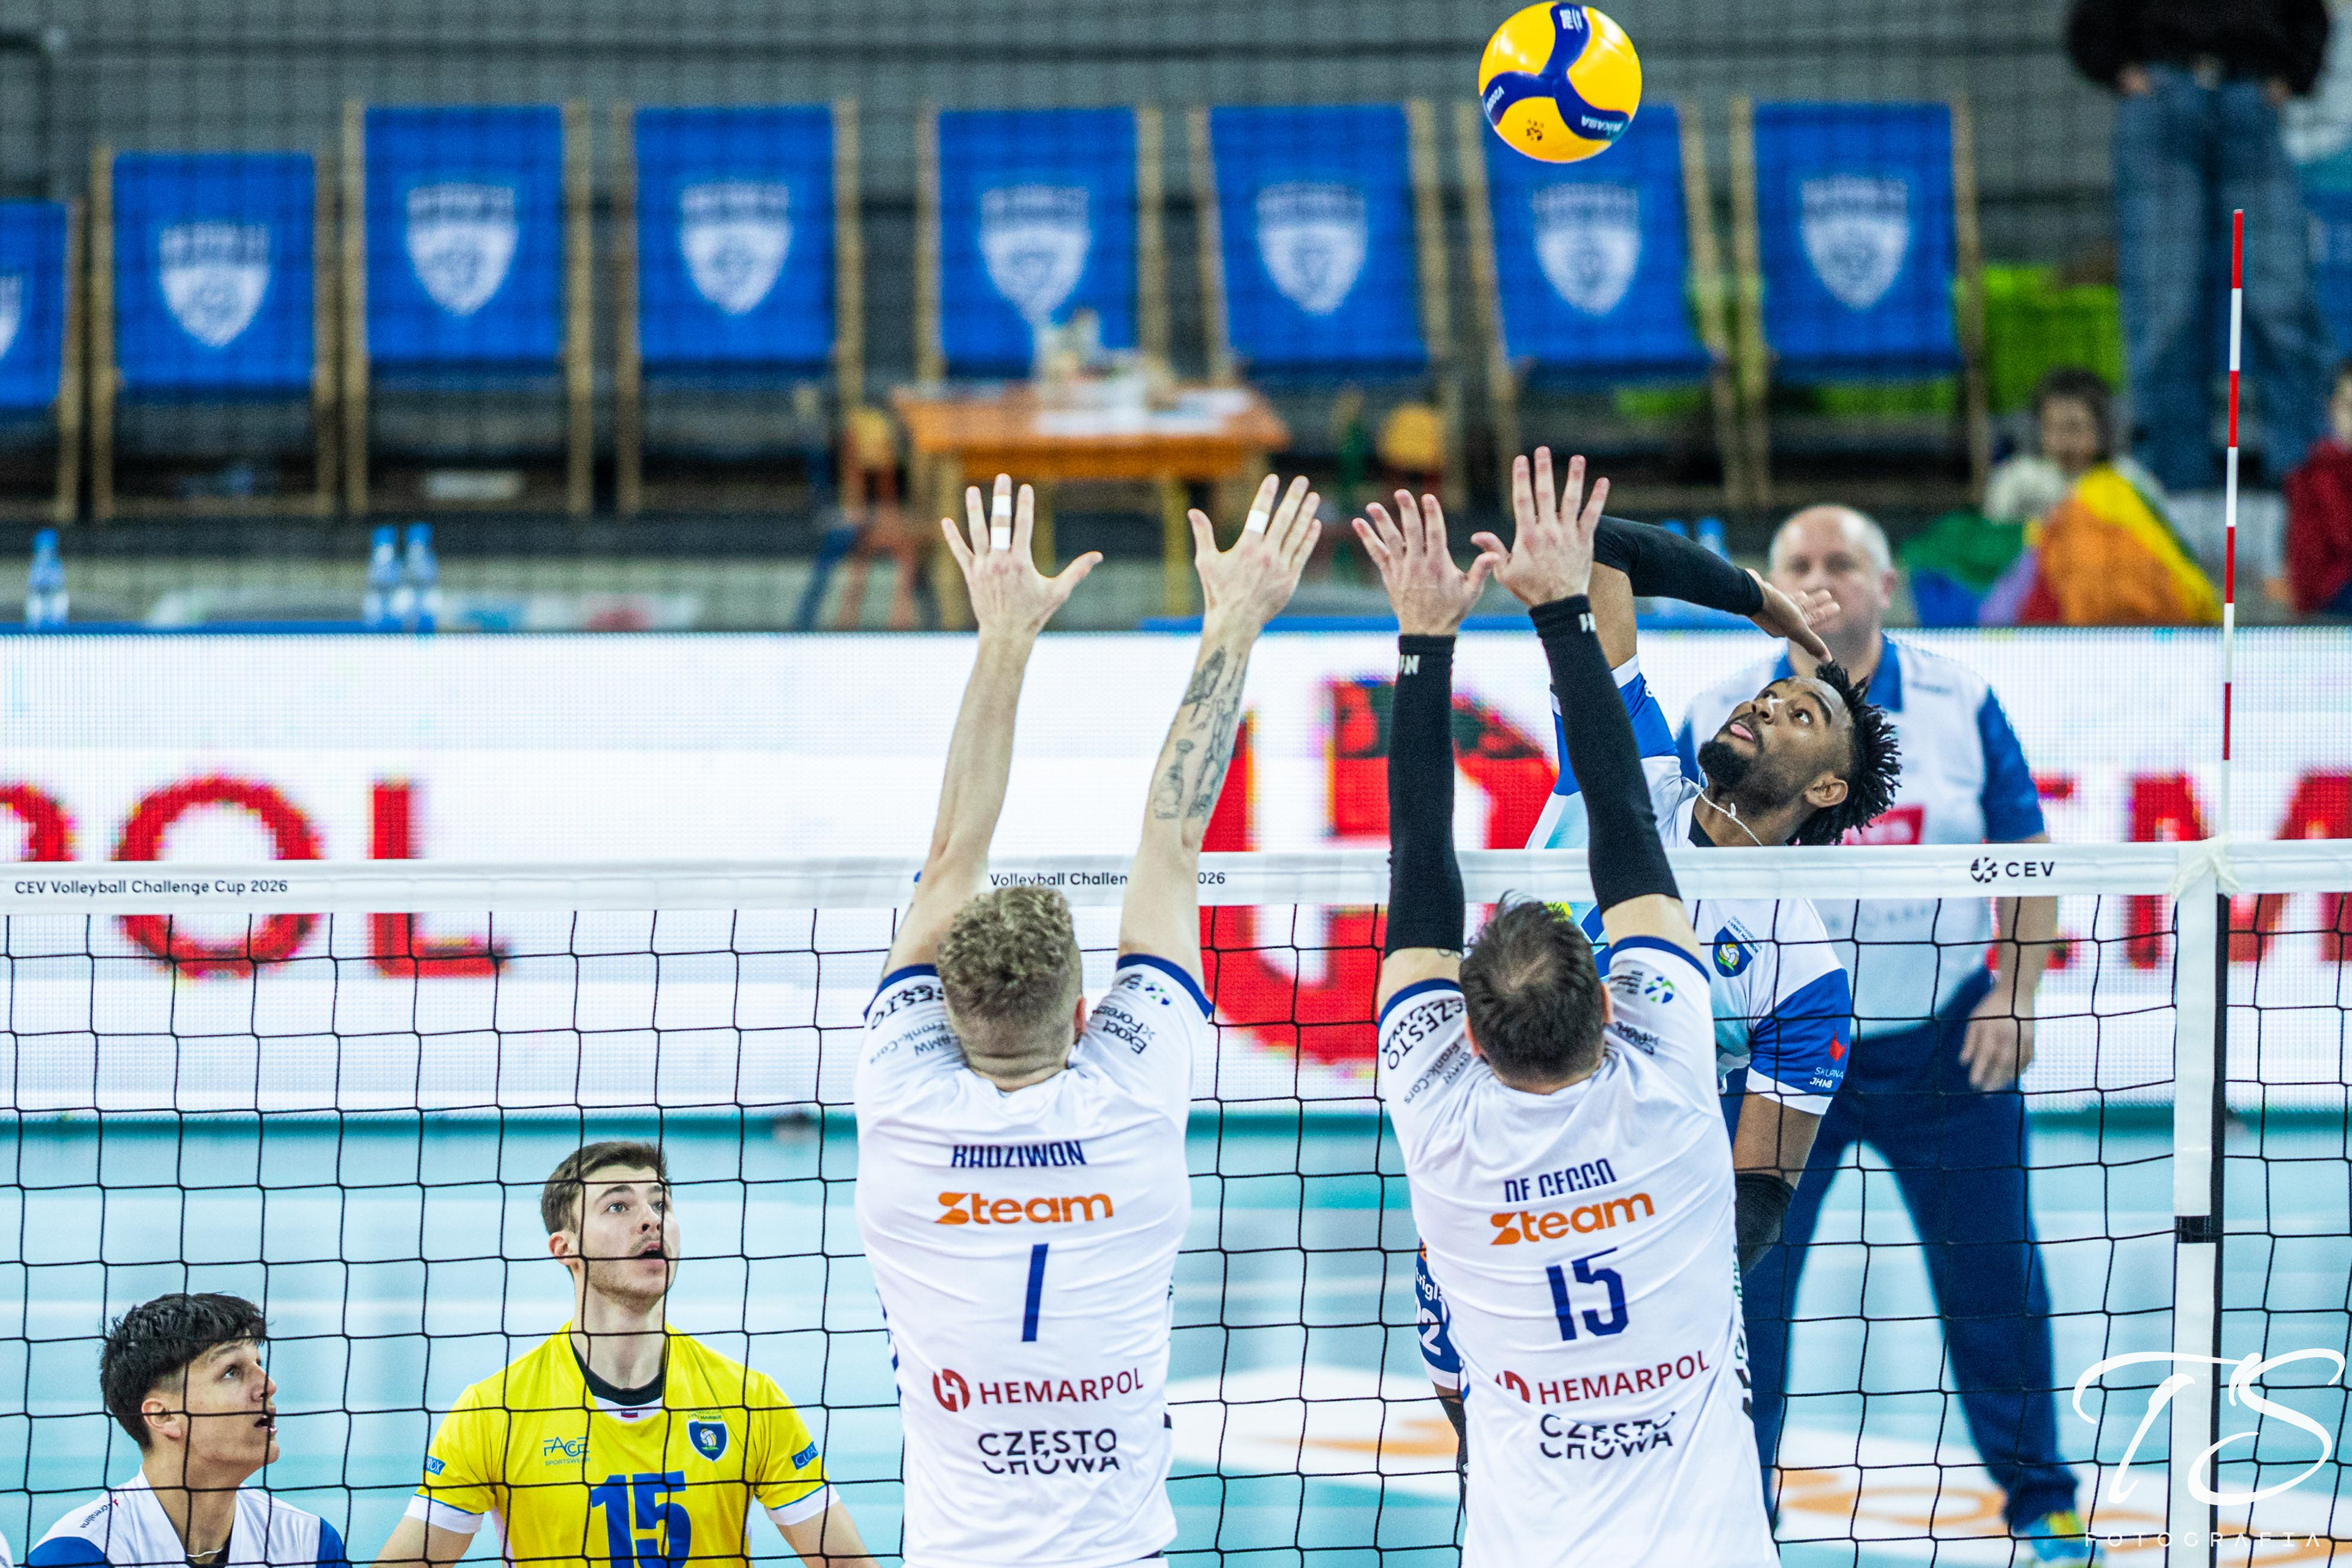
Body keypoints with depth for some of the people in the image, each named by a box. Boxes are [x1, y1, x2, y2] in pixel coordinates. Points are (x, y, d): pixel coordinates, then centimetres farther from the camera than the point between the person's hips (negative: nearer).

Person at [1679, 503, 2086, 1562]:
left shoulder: (1960, 704, 0)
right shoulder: (1718, 719, -1)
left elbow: (2027, 858, 4)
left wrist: (2015, 995, -5)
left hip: (1945, 1040, 0)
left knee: (1993, 1274, 6)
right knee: (1743, 1278, -1)